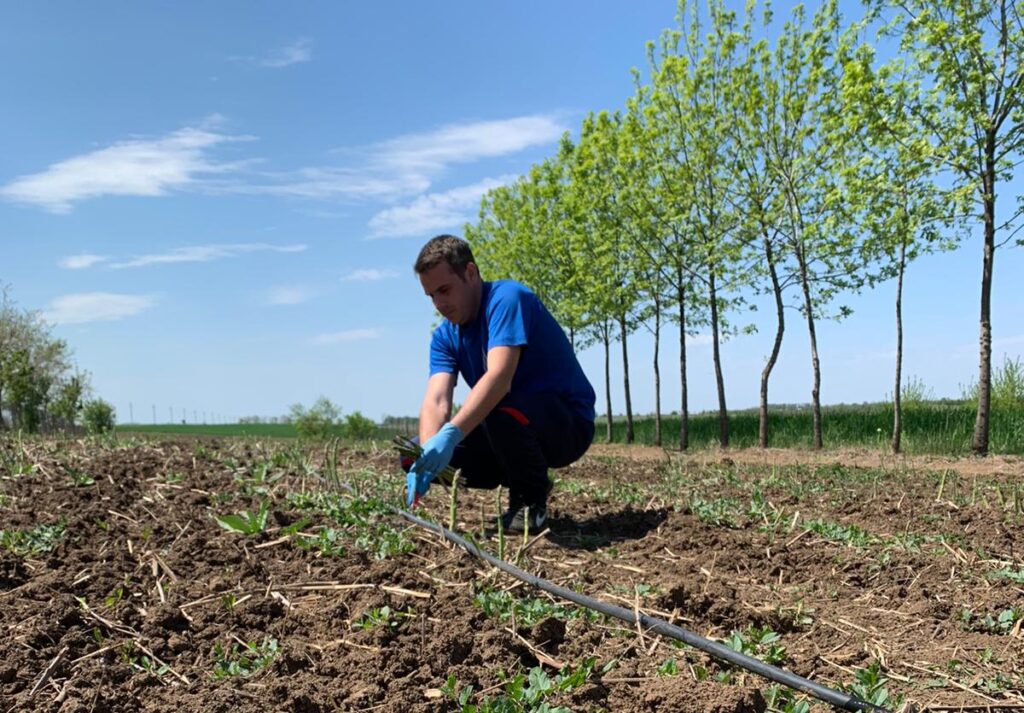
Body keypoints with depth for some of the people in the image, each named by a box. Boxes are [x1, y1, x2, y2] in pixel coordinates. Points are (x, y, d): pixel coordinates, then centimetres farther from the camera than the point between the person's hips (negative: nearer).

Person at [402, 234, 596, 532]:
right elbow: (436, 401, -13)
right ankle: (518, 482, 11)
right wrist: (426, 455, -32)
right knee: (413, 457, -3)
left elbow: (499, 376, -34)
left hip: (568, 425, -7)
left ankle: (533, 498, -9)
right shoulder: (445, 336, 1)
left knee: (502, 412, -39)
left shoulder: (506, 298, -20)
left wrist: (451, 434, -45)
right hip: (515, 429, 7)